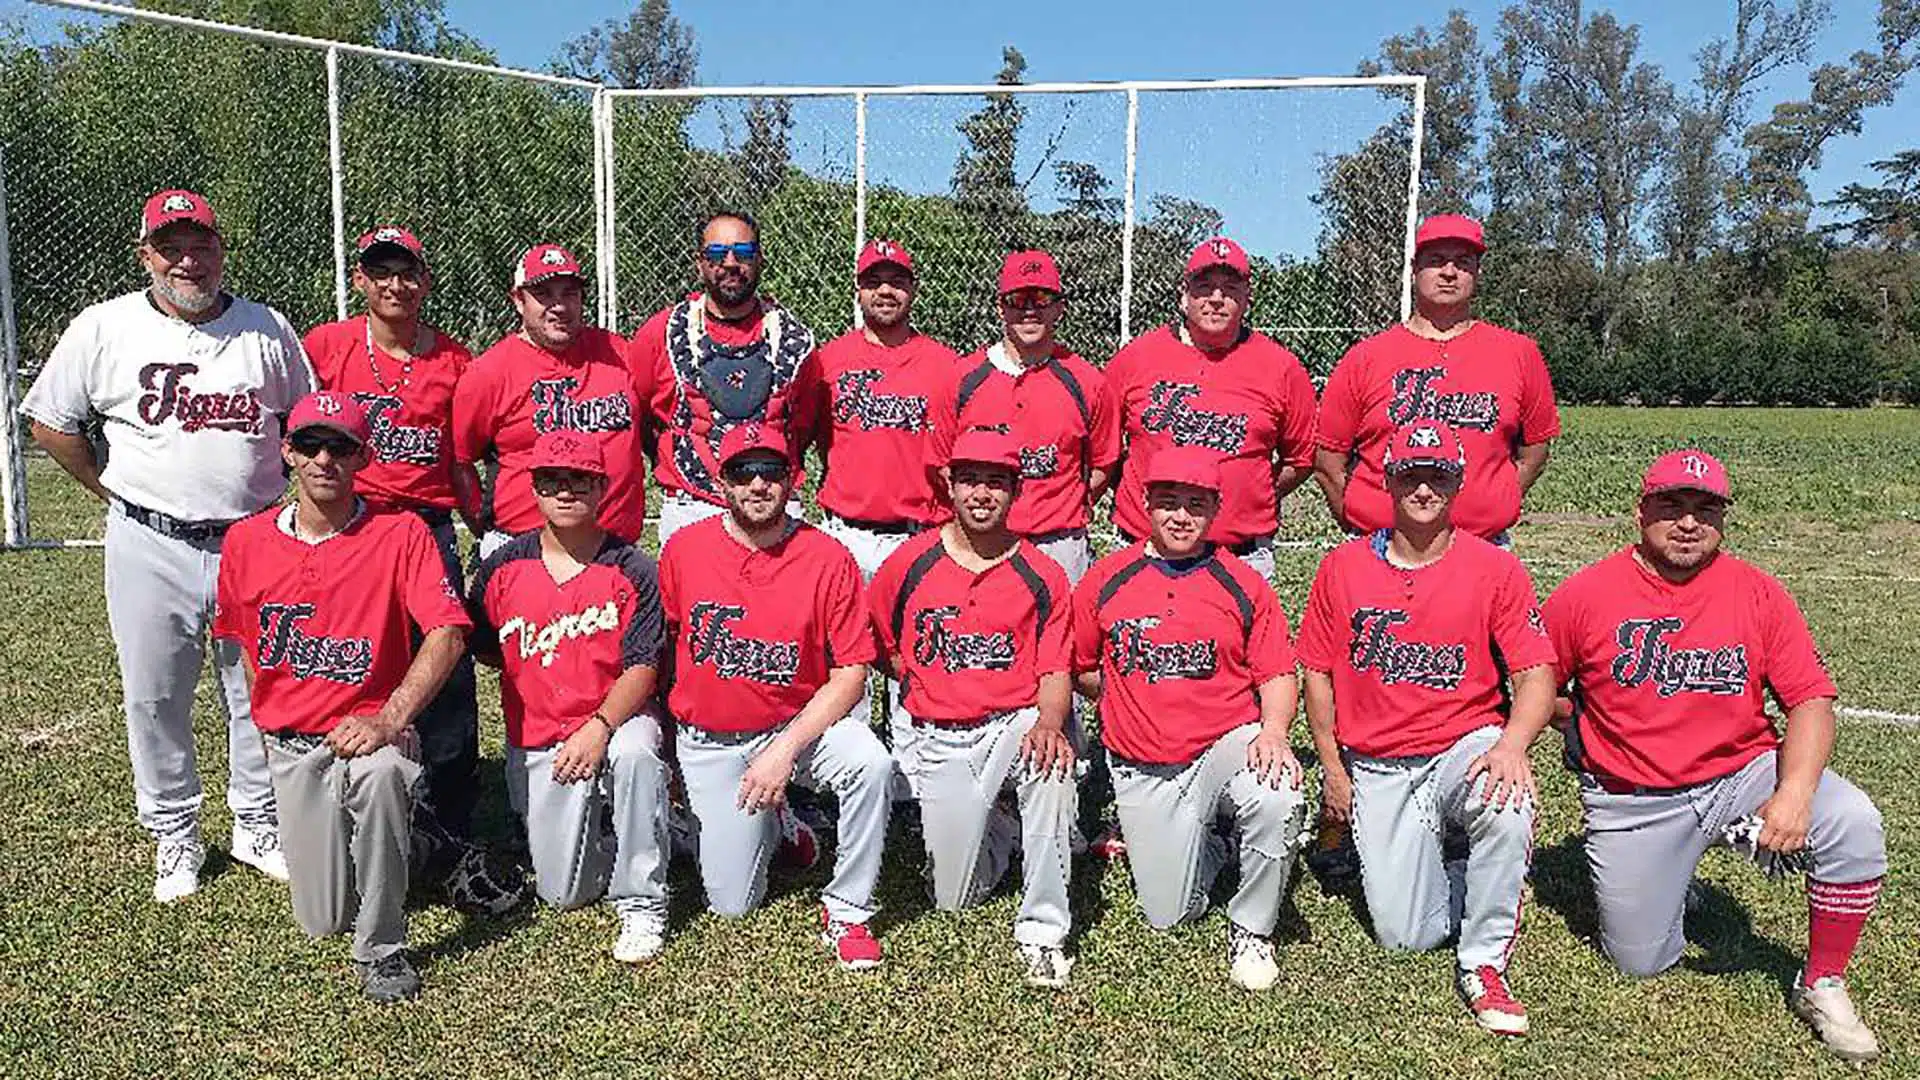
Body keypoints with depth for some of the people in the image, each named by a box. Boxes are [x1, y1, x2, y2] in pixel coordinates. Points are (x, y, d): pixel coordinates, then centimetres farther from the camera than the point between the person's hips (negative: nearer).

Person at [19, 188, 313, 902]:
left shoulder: (268, 330, 3)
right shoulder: (104, 328, 0)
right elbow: (50, 422, 8)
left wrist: (280, 497, 6)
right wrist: (114, 493, 5)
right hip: (150, 546, 0)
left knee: (261, 694, 9)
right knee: (154, 699, 8)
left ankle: (258, 828, 26)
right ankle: (174, 837, 25)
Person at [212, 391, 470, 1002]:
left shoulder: (401, 535, -8)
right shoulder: (246, 542, 4)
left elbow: (447, 634, -18)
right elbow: (246, 645, 18)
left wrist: (386, 723, -28)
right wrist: (269, 734, 17)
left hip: (372, 728, -3)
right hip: (291, 745, 4)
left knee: (378, 772, -41)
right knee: (323, 918, 0)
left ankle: (383, 949, -20)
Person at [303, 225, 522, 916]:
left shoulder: (453, 361, 9)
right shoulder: (324, 346, 6)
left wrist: (488, 535, 10)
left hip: (430, 528, 0)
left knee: (449, 689, -4)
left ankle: (452, 839, 4)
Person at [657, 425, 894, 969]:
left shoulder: (828, 559, -13)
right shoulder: (683, 549, -7)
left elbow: (850, 673, -12)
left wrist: (785, 749, -21)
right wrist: (663, 741, 9)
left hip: (800, 721, -1)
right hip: (709, 741, 1)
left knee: (870, 764, -33)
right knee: (732, 904, 1)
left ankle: (846, 911, -12)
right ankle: (771, 822, 33)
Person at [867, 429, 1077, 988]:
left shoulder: (1042, 577, -2)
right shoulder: (909, 563, 0)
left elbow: (1055, 674, -6)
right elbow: (878, 643, 12)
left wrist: (1050, 723, -26)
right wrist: (929, 693, 4)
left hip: (1017, 721, -1)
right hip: (940, 737, 2)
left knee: (1052, 763, -38)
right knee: (953, 900, 0)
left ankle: (1042, 928, -21)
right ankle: (998, 831, 36)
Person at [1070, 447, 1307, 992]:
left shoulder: (1243, 584, 1)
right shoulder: (1105, 580, 3)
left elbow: (1277, 675, 0)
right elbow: (1078, 668, 12)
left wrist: (1273, 731, -19)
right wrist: (1139, 701, 5)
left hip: (1230, 743, -1)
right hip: (1143, 771, 2)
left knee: (1277, 801, -36)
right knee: (1168, 915, -1)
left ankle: (1251, 929, -7)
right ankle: (1210, 847, 35)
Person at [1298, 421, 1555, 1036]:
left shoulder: (1495, 569, -3)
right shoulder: (1343, 568, 1)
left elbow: (1536, 673, -7)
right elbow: (1317, 673, 7)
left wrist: (1512, 744, -26)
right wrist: (1333, 770, 4)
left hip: (1465, 746, -1)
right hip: (1377, 769, 2)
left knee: (1507, 802, -37)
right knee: (1405, 935, -6)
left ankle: (1484, 965, -15)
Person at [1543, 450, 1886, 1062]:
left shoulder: (1758, 593, -3)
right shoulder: (1585, 594, -7)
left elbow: (1810, 701, -9)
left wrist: (1794, 792, -22)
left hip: (1743, 773, 1)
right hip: (1632, 804, -1)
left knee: (1853, 824, -27)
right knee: (1641, 963, 2)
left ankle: (1821, 988, -3)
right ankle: (1665, 881, 38)